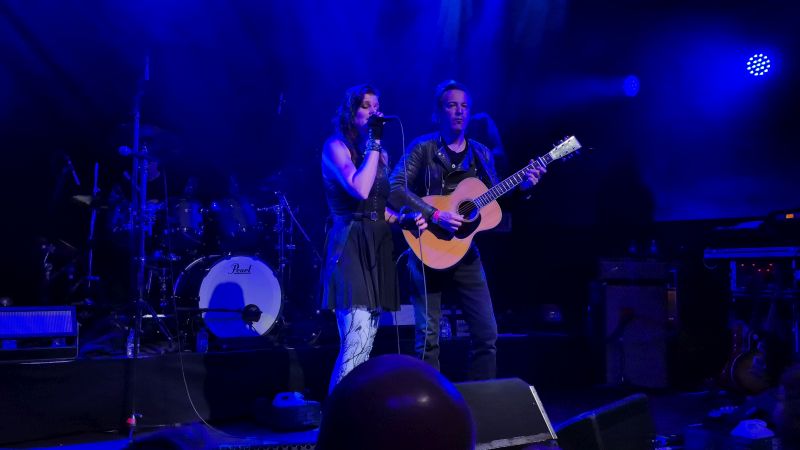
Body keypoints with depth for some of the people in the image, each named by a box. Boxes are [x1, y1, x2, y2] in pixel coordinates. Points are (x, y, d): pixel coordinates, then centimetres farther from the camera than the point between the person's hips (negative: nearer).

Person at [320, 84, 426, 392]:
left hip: (378, 245, 8)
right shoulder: (336, 145, -3)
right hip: (350, 244, -8)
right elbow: (360, 190, -19)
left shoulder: (379, 154, 19)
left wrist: (405, 219, 5)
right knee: (356, 344, -17)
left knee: (367, 343, 8)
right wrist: (375, 143, -11)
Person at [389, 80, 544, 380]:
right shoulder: (423, 148, -3)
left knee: (487, 333, 3)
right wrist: (435, 216, -23)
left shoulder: (481, 154, 13)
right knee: (428, 336, -3)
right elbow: (395, 189, -15)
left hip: (465, 253, 5)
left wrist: (522, 187, -3)